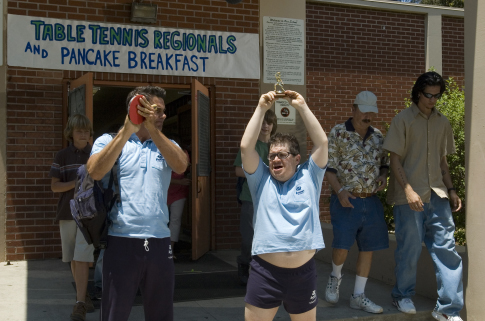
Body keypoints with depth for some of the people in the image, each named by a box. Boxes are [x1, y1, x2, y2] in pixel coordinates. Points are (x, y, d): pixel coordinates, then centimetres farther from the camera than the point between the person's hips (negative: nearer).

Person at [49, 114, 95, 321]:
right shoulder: (62, 156, 4)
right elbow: (54, 186, 0)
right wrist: (77, 183, -15)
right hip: (67, 212, 2)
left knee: (82, 258, -11)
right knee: (73, 259, 11)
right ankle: (84, 296, 28)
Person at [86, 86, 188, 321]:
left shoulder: (166, 145, 13)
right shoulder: (109, 141, 3)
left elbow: (180, 166, -9)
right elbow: (95, 172, -17)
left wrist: (152, 128, -18)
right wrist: (126, 130, -20)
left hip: (160, 242, 4)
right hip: (121, 242, -3)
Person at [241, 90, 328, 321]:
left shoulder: (309, 177, 8)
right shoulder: (261, 179, 7)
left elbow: (322, 142, 2)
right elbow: (246, 146, -3)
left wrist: (302, 106, 3)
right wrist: (261, 108, 0)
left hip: (303, 272, 1)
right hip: (265, 271, -1)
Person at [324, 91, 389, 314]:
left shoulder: (377, 136, 11)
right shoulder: (338, 133, -3)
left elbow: (384, 163, 19)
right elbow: (329, 167, -7)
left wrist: (383, 177, -4)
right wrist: (339, 192, -20)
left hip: (371, 201, 5)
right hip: (346, 200, -5)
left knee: (368, 247, 5)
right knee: (342, 245, -10)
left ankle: (358, 296, 15)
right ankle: (335, 277, 22)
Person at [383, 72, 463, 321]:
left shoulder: (442, 122, 11)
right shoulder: (403, 120, -4)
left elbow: (442, 160, 18)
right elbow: (395, 160, -8)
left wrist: (451, 189, 10)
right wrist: (408, 190, -17)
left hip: (437, 195, 4)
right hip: (409, 196, -4)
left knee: (446, 249, 0)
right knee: (409, 249, 5)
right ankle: (403, 296, 28)